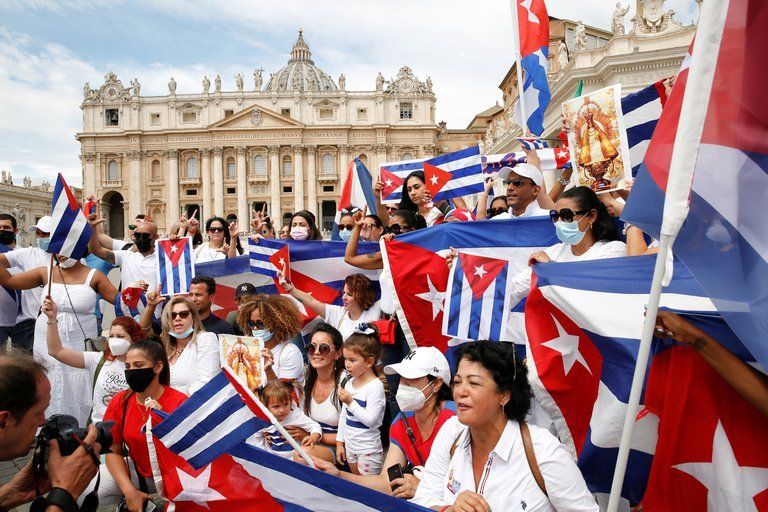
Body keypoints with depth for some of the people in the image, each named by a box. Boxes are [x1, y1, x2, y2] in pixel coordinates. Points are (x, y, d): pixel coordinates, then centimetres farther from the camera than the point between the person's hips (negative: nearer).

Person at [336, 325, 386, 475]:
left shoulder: (375, 386, -17)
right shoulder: (349, 383, 5)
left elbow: (370, 420, -22)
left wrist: (350, 402, -24)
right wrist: (339, 443, 12)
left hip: (368, 451, -7)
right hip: (350, 446, 7)